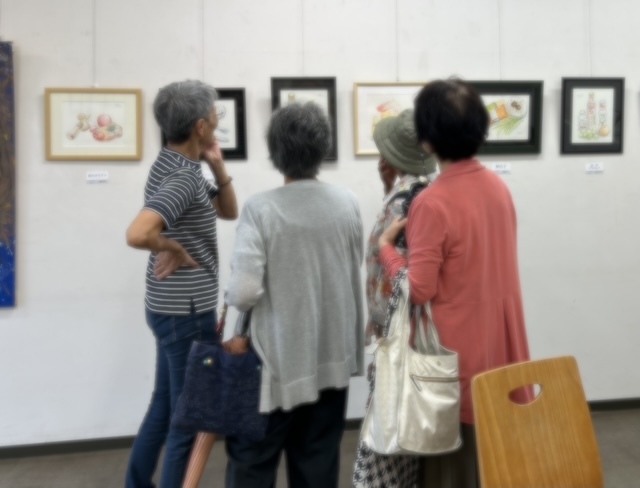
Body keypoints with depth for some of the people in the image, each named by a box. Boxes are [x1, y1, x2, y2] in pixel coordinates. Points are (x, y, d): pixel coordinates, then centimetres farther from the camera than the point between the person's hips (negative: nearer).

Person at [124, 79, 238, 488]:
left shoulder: (174, 165, 8)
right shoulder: (184, 176, -22)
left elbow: (229, 211, 16)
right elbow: (137, 234, -37)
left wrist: (217, 165, 2)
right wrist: (173, 248, -19)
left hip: (172, 307, 10)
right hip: (186, 312, -10)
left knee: (165, 405, 21)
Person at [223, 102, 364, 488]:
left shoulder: (261, 208, -16)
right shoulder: (348, 203, -2)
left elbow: (243, 293, -20)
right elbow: (353, 272, 8)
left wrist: (234, 296, 1)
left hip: (279, 357, -4)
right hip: (333, 355, 4)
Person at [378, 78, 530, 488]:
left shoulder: (433, 203, -21)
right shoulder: (499, 187, 2)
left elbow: (419, 290, -20)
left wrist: (386, 246, -7)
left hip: (457, 348, -7)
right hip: (500, 340, 7)